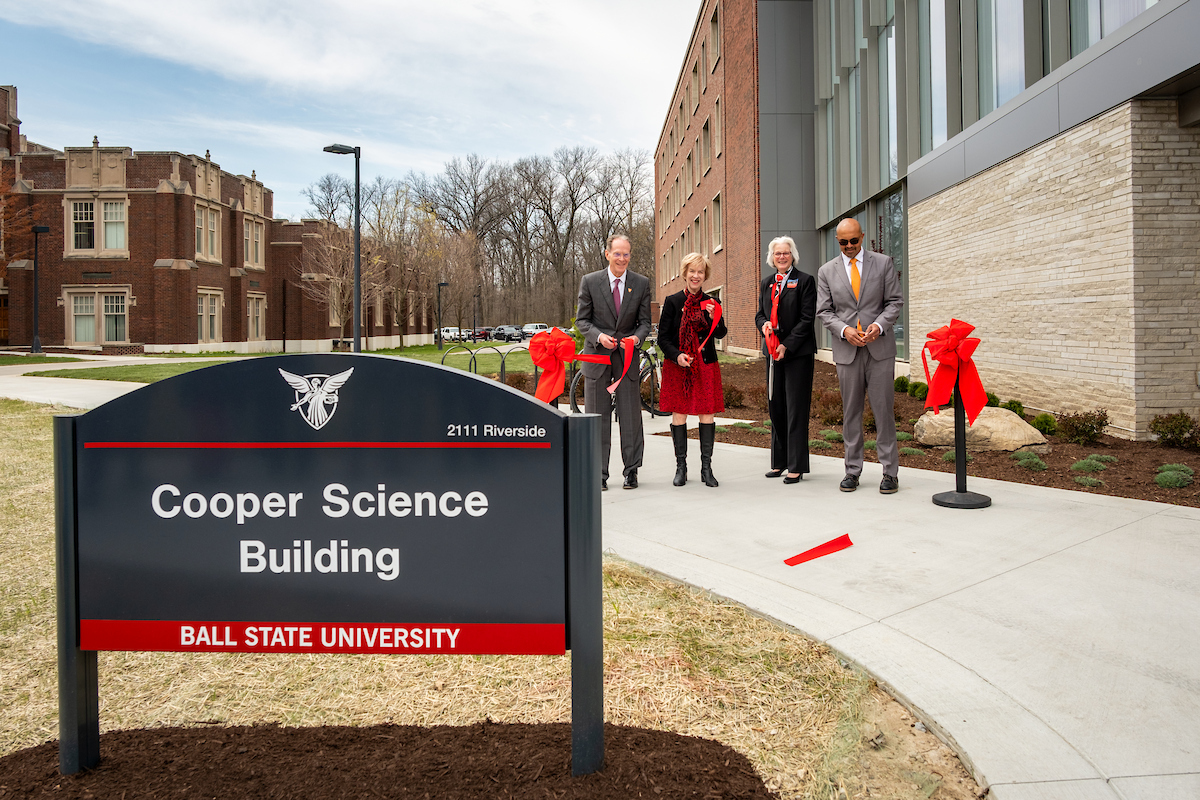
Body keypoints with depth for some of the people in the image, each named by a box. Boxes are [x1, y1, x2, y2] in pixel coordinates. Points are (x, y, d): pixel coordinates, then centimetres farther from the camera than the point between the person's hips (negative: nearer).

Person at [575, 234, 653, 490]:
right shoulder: (590, 281, 0)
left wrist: (636, 337, -16)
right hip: (597, 354, 0)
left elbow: (645, 321, 6)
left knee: (630, 415, 3)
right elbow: (581, 319, 2)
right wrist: (598, 336, -16)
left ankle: (631, 471, 14)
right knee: (597, 416, 3)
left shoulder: (641, 284, 4)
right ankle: (598, 473, 11)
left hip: (627, 355, 1)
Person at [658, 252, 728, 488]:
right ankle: (681, 467, 12)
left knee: (707, 415, 1)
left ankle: (706, 468, 11)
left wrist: (714, 317, -18)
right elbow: (662, 337, 0)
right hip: (677, 365, -1)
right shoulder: (672, 302, 1)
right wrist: (676, 355, -16)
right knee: (679, 414, 1)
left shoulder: (711, 303, 7)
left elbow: (721, 334, 1)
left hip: (706, 365, 2)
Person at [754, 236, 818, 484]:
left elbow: (807, 318, -9)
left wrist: (787, 345, -15)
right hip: (773, 352, 6)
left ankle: (796, 467, -1)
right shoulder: (766, 283, 14)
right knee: (775, 407, 10)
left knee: (796, 408, -5)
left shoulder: (804, 280, -3)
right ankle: (779, 462, 20)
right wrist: (764, 324, -7)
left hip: (798, 352, -6)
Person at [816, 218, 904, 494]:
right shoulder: (826, 272, 7)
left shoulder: (883, 263, 6)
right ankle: (852, 471, 14)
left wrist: (879, 325, -13)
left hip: (880, 347, -1)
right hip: (847, 350, 1)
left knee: (884, 410, -2)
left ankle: (890, 472, 5)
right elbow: (824, 311, 5)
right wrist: (844, 330, -12)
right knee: (850, 412, 6)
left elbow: (895, 301, 4)